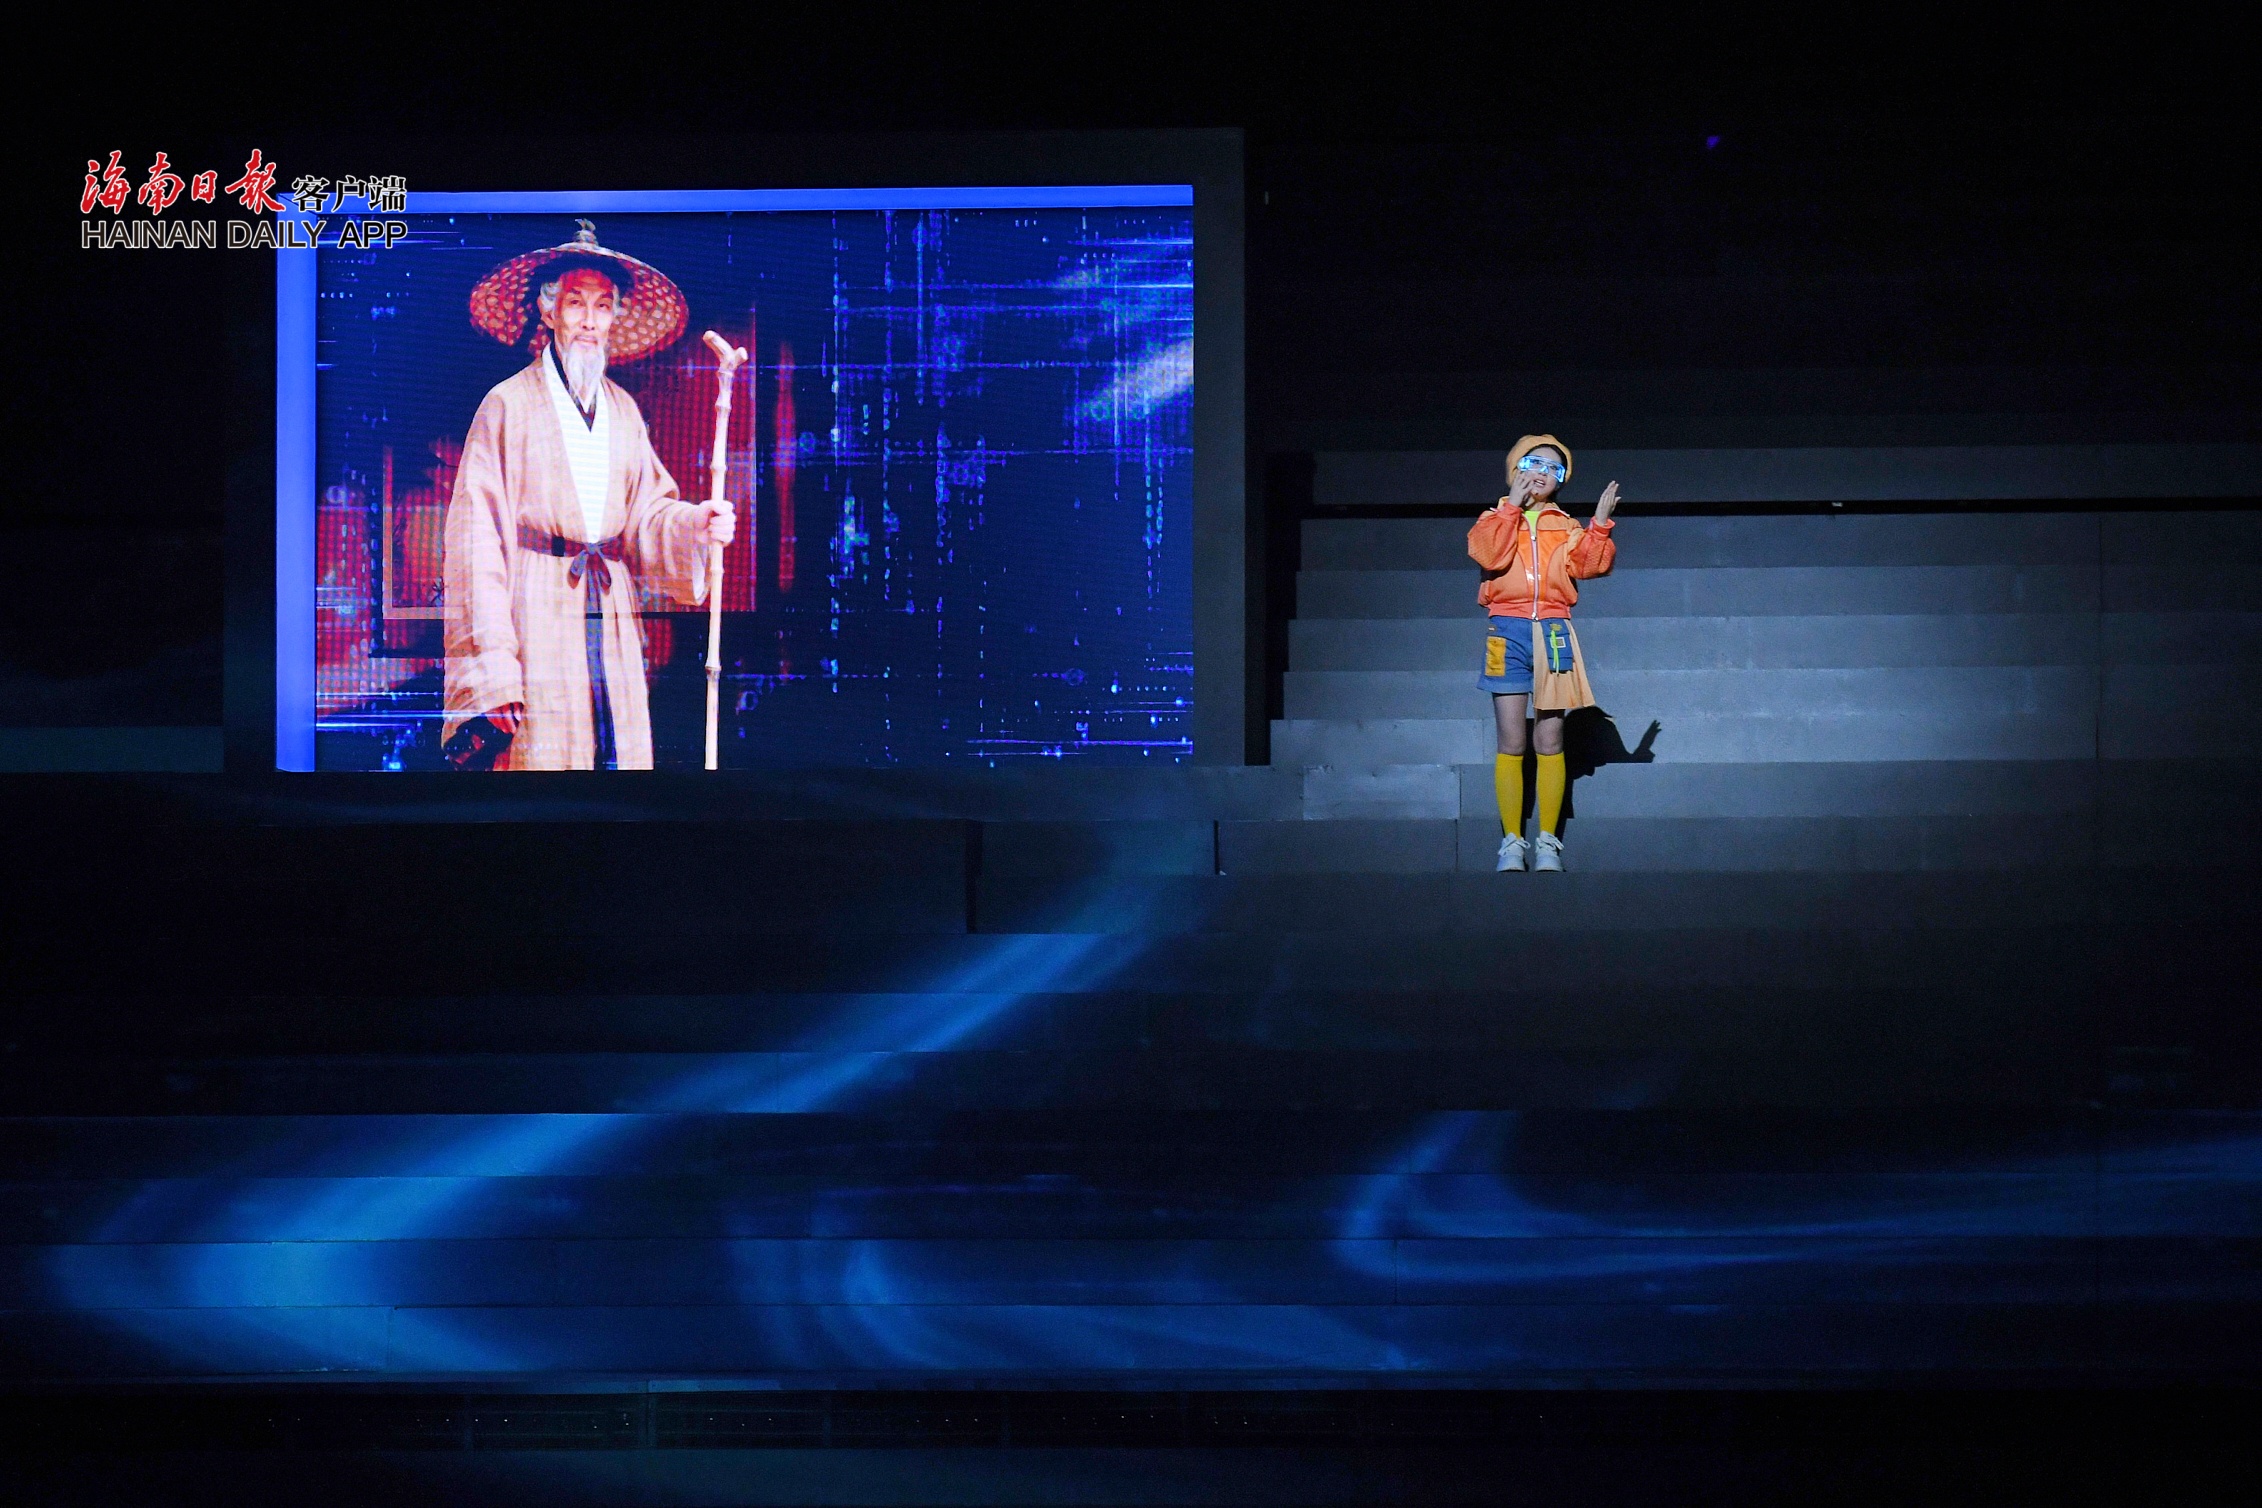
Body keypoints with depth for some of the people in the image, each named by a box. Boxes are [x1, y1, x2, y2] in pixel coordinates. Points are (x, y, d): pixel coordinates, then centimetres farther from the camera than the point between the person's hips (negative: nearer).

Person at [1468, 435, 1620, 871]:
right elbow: (1490, 555, -11)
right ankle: (1511, 842, 0)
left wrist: (1599, 525, -10)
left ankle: (1548, 841, 5)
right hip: (1508, 630, -2)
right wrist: (1512, 506, -10)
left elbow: (1590, 565, 0)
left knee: (1550, 741, 1)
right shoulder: (1495, 519, 10)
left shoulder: (1566, 528, 15)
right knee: (1511, 741, -4)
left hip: (1552, 633, 2)